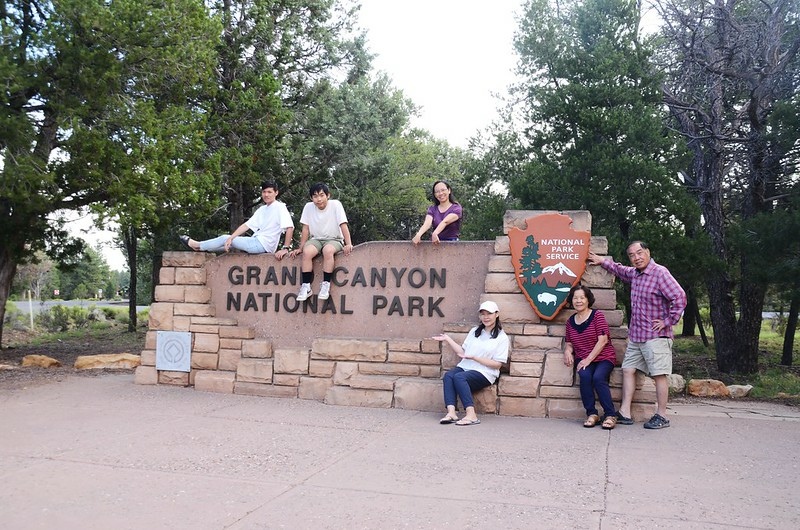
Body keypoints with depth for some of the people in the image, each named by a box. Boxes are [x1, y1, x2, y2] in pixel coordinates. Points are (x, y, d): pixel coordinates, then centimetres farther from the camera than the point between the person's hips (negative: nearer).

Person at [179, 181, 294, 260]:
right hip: (257, 243, 7)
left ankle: (197, 245, 22)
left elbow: (290, 227, -23)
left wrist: (285, 248, -28)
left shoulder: (280, 207, -12)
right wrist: (231, 238, -2)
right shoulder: (262, 209, 13)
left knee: (224, 238, 3)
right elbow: (246, 225, 8)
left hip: (263, 245, -7)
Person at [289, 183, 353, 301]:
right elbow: (306, 229, 2)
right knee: (307, 252, -30)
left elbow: (343, 225, -15)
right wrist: (300, 248, -1)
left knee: (328, 250, -36)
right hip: (316, 239, 3)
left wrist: (348, 244, -25)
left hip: (334, 240, -3)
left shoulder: (335, 204, -11)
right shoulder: (308, 207, -2)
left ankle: (325, 285, -26)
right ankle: (306, 286, -23)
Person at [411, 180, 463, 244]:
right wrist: (418, 235, -30)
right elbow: (427, 223, -9)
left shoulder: (456, 208, 1)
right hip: (435, 243, 2)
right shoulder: (432, 209, 10)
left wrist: (435, 234, -36)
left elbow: (445, 222, -18)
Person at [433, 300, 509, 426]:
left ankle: (471, 415, -39)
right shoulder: (474, 331, 22)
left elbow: (497, 364, -4)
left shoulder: (502, 337, 3)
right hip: (465, 367, 5)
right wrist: (448, 339, 11)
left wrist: (474, 357, -12)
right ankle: (451, 412, -41)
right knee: (448, 375, -28)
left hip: (484, 373, -5)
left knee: (459, 377, -34)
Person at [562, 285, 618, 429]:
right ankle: (592, 414, -18)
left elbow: (602, 340, -12)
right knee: (585, 376, -29)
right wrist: (567, 351, -5)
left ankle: (610, 415, -19)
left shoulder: (597, 315, -5)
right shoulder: (570, 321, 11)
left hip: (603, 358, -3)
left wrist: (588, 359, -18)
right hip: (582, 360, 3)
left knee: (598, 377, -32)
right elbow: (569, 343, 20)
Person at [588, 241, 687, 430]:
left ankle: (661, 416, 4)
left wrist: (668, 321, -16)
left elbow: (679, 297, -20)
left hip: (655, 336, -9)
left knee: (659, 375, -3)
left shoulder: (660, 273, -14)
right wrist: (603, 261, 36)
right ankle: (625, 413, 10)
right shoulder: (634, 274, 12)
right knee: (628, 370, 7)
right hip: (635, 336, 9)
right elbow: (621, 271, 36)